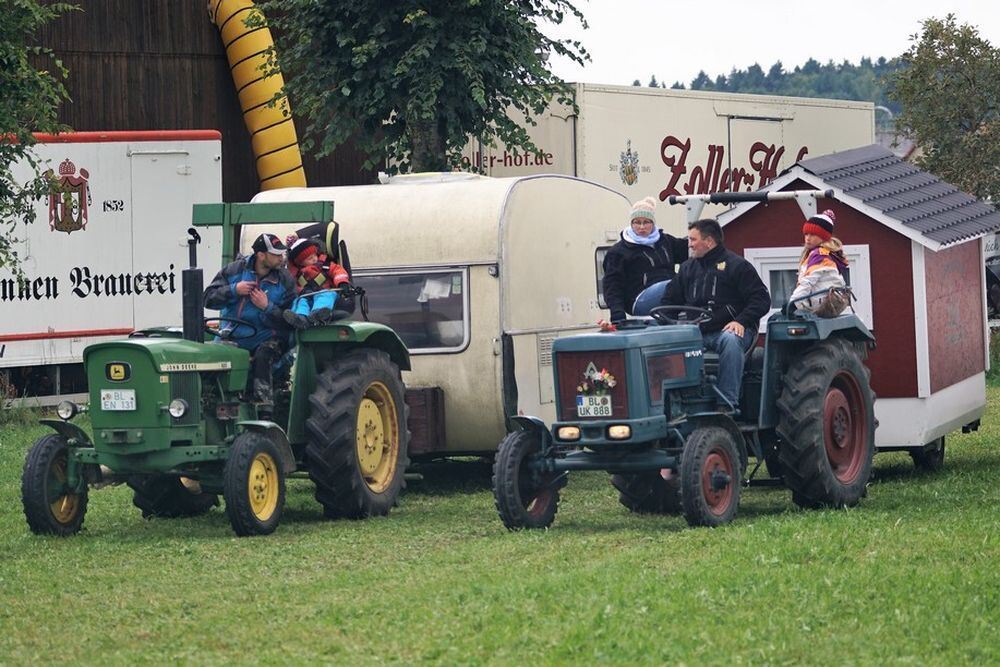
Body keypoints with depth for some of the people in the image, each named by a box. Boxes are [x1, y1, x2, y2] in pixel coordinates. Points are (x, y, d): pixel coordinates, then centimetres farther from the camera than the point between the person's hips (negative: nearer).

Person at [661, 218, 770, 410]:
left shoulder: (737, 265, 4)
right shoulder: (688, 268, 22)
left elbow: (761, 299, -2)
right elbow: (670, 299, 25)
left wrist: (741, 321, -18)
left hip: (727, 329, -4)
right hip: (696, 332, 4)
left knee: (731, 340, -39)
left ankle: (728, 403, -40)